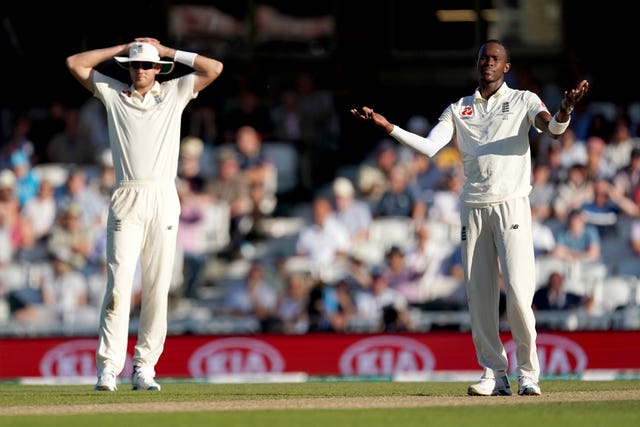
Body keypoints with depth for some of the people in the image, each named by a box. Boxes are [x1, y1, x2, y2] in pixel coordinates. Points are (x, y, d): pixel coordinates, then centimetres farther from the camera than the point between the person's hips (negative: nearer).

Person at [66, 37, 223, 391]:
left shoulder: (174, 93, 13)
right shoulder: (112, 93, 13)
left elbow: (215, 68, 8)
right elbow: (74, 63, 10)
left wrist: (169, 52, 11)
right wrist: (123, 49, 12)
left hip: (164, 199, 1)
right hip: (127, 199, -1)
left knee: (157, 286, 0)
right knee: (119, 282, -12)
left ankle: (144, 367, 4)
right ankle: (108, 368, -16)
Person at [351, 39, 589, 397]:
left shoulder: (523, 101, 8)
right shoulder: (458, 110, 16)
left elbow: (553, 129, -9)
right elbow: (429, 146, 4)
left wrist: (566, 110, -32)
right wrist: (387, 126, -7)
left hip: (512, 205, -3)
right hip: (473, 209, 4)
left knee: (518, 290, -13)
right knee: (479, 296, 0)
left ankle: (528, 373, -4)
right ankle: (495, 374, 5)